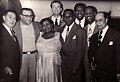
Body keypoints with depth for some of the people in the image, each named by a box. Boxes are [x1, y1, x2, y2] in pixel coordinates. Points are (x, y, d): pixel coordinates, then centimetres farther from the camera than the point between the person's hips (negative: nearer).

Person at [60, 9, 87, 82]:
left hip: (74, 63, -5)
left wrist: (75, 68, -16)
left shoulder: (80, 31, -15)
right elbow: (62, 46, 10)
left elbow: (81, 51, -15)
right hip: (64, 63, 5)